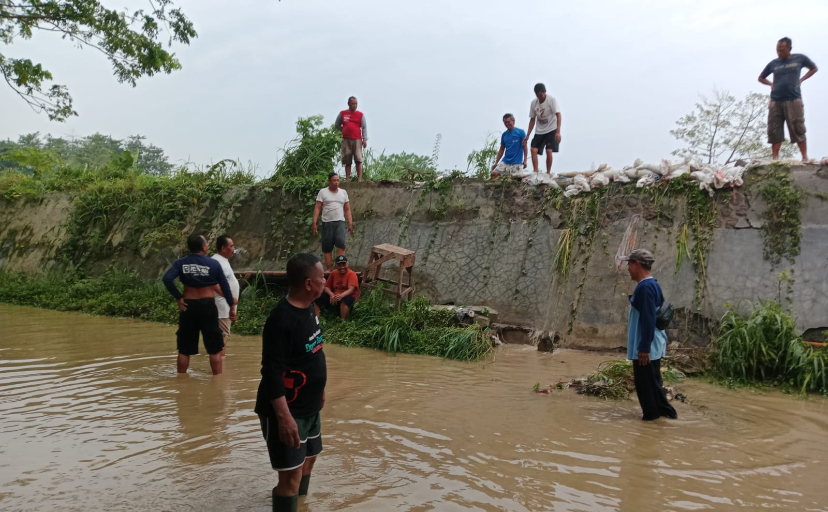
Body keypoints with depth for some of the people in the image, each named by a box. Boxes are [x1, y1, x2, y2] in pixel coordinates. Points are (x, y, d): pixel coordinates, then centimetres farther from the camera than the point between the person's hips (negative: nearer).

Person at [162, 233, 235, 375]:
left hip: (188, 305, 3)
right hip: (208, 306, -2)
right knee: (215, 349, 6)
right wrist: (231, 306, 6)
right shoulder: (213, 263, -4)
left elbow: (167, 279, -14)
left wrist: (178, 297, -7)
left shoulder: (181, 263, 1)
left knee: (184, 349, 14)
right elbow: (225, 286, -1)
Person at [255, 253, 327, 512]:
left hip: (309, 406, 9)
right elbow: (272, 373, -26)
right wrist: (284, 417, -27)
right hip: (287, 411, -9)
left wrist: (319, 389, 21)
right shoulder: (281, 320, -26)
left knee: (309, 458, 23)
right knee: (292, 474, -4)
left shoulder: (308, 309, 2)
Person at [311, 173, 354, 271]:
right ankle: (328, 269, 8)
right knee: (327, 247, 3)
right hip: (327, 223, -1)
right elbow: (317, 208, -1)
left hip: (340, 222, 1)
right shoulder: (323, 192, 2)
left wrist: (350, 223, 7)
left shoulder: (343, 192, 11)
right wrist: (314, 223, -9)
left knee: (341, 243, -18)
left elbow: (347, 209, 14)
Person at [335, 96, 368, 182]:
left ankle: (360, 179, -10)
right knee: (347, 161, 2)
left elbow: (364, 127, 1)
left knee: (358, 160, -9)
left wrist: (365, 139, -9)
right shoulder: (342, 114, 12)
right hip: (346, 140, 2)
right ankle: (347, 179, 5)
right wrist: (345, 131, 8)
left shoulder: (361, 115, 7)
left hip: (357, 140, -2)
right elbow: (337, 125, 20)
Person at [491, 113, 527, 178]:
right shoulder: (504, 134, 12)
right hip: (505, 162, 4)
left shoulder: (520, 132, -1)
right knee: (494, 174, -13)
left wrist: (525, 160, -10)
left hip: (516, 163, -4)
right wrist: (496, 163, 11)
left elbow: (525, 147, -2)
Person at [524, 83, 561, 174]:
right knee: (534, 150, -10)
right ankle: (535, 172, -7)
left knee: (549, 151, -15)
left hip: (551, 130, -5)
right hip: (539, 131, 5)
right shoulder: (534, 103, 3)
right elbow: (532, 120, 9)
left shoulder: (552, 100, -12)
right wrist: (527, 136, 4)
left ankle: (548, 173, -1)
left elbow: (558, 115, -18)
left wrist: (558, 132, -28)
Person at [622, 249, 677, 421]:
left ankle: (652, 416, 12)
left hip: (646, 347, -10)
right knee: (653, 382, 17)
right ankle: (666, 412, 24)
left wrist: (644, 348, -22)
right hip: (653, 345, 10)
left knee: (646, 384, 2)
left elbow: (648, 320, -24)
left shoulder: (644, 287, -20)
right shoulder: (653, 285, 11)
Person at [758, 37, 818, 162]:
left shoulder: (800, 59, 5)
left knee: (798, 130, -6)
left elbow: (814, 68, 20)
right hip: (775, 102, 2)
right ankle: (775, 158, 3)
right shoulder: (773, 64, 8)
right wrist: (771, 84, 4)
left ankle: (805, 157, -3)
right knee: (774, 131, -1)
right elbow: (761, 78, 22)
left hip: (793, 100, -2)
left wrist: (801, 80, 6)